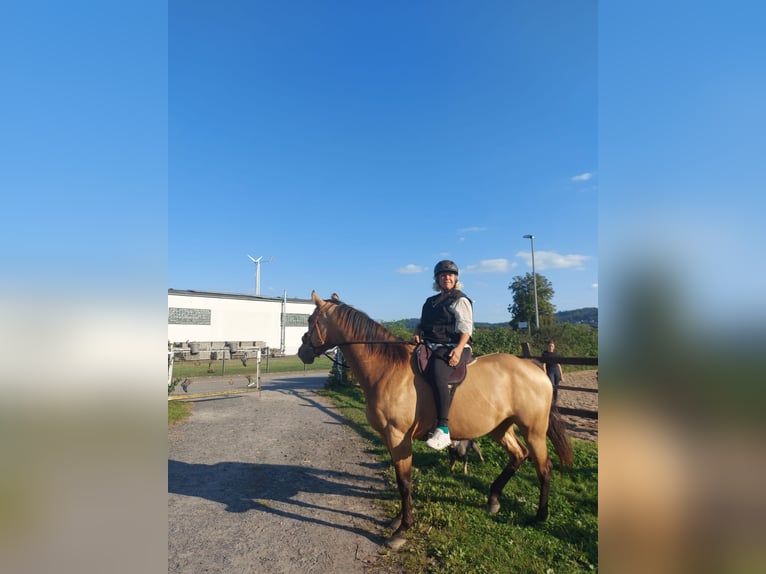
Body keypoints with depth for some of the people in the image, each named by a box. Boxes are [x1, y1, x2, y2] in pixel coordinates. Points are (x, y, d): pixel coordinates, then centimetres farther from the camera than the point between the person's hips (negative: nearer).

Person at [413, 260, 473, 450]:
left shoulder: (460, 300, 2)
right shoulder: (430, 301, 23)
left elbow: (466, 329, -7)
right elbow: (422, 322, 28)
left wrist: (459, 349, -24)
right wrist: (417, 332, 4)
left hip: (453, 347, -8)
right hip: (431, 347, 9)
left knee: (437, 375, -35)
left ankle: (443, 430, -38)